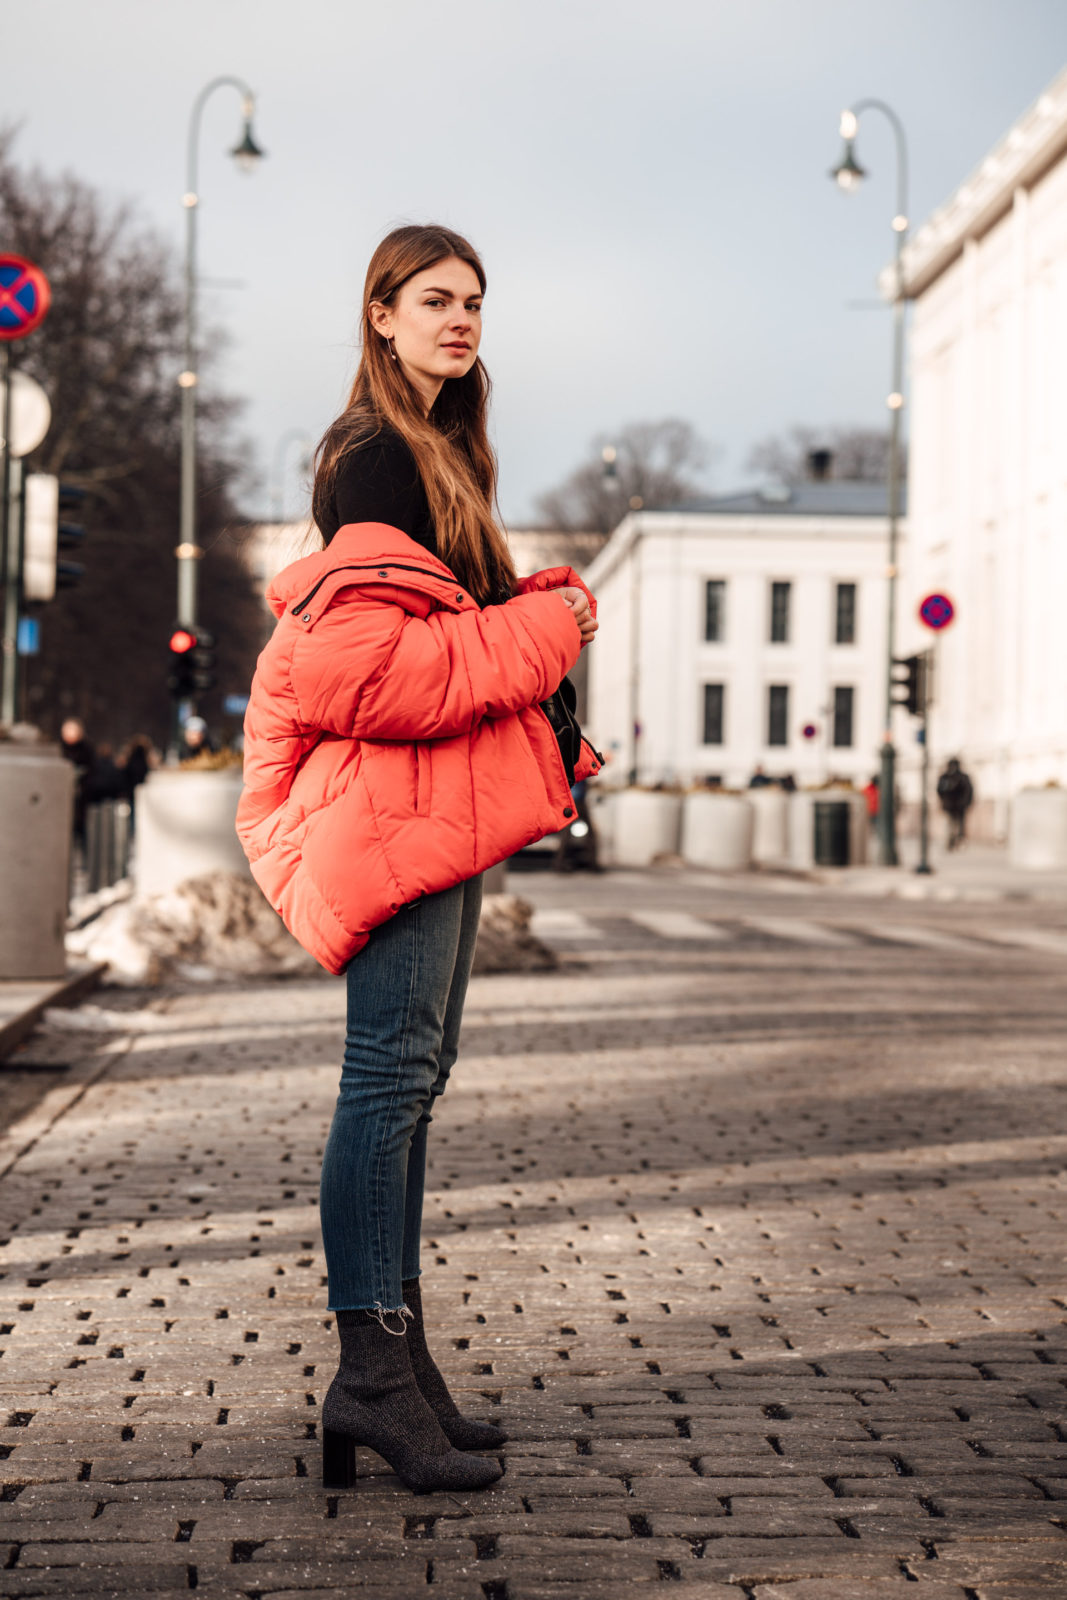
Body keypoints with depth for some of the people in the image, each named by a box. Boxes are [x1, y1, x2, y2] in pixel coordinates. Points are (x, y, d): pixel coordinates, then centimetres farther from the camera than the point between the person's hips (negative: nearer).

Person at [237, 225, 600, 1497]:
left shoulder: (434, 454, 21)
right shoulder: (377, 458, -11)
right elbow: (367, 666, -20)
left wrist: (542, 613, 8)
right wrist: (545, 629, -13)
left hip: (444, 797, 10)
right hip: (391, 800, -10)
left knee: (411, 1075, 10)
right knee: (392, 1069, -10)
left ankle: (394, 1357, 16)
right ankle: (372, 1369, -6)